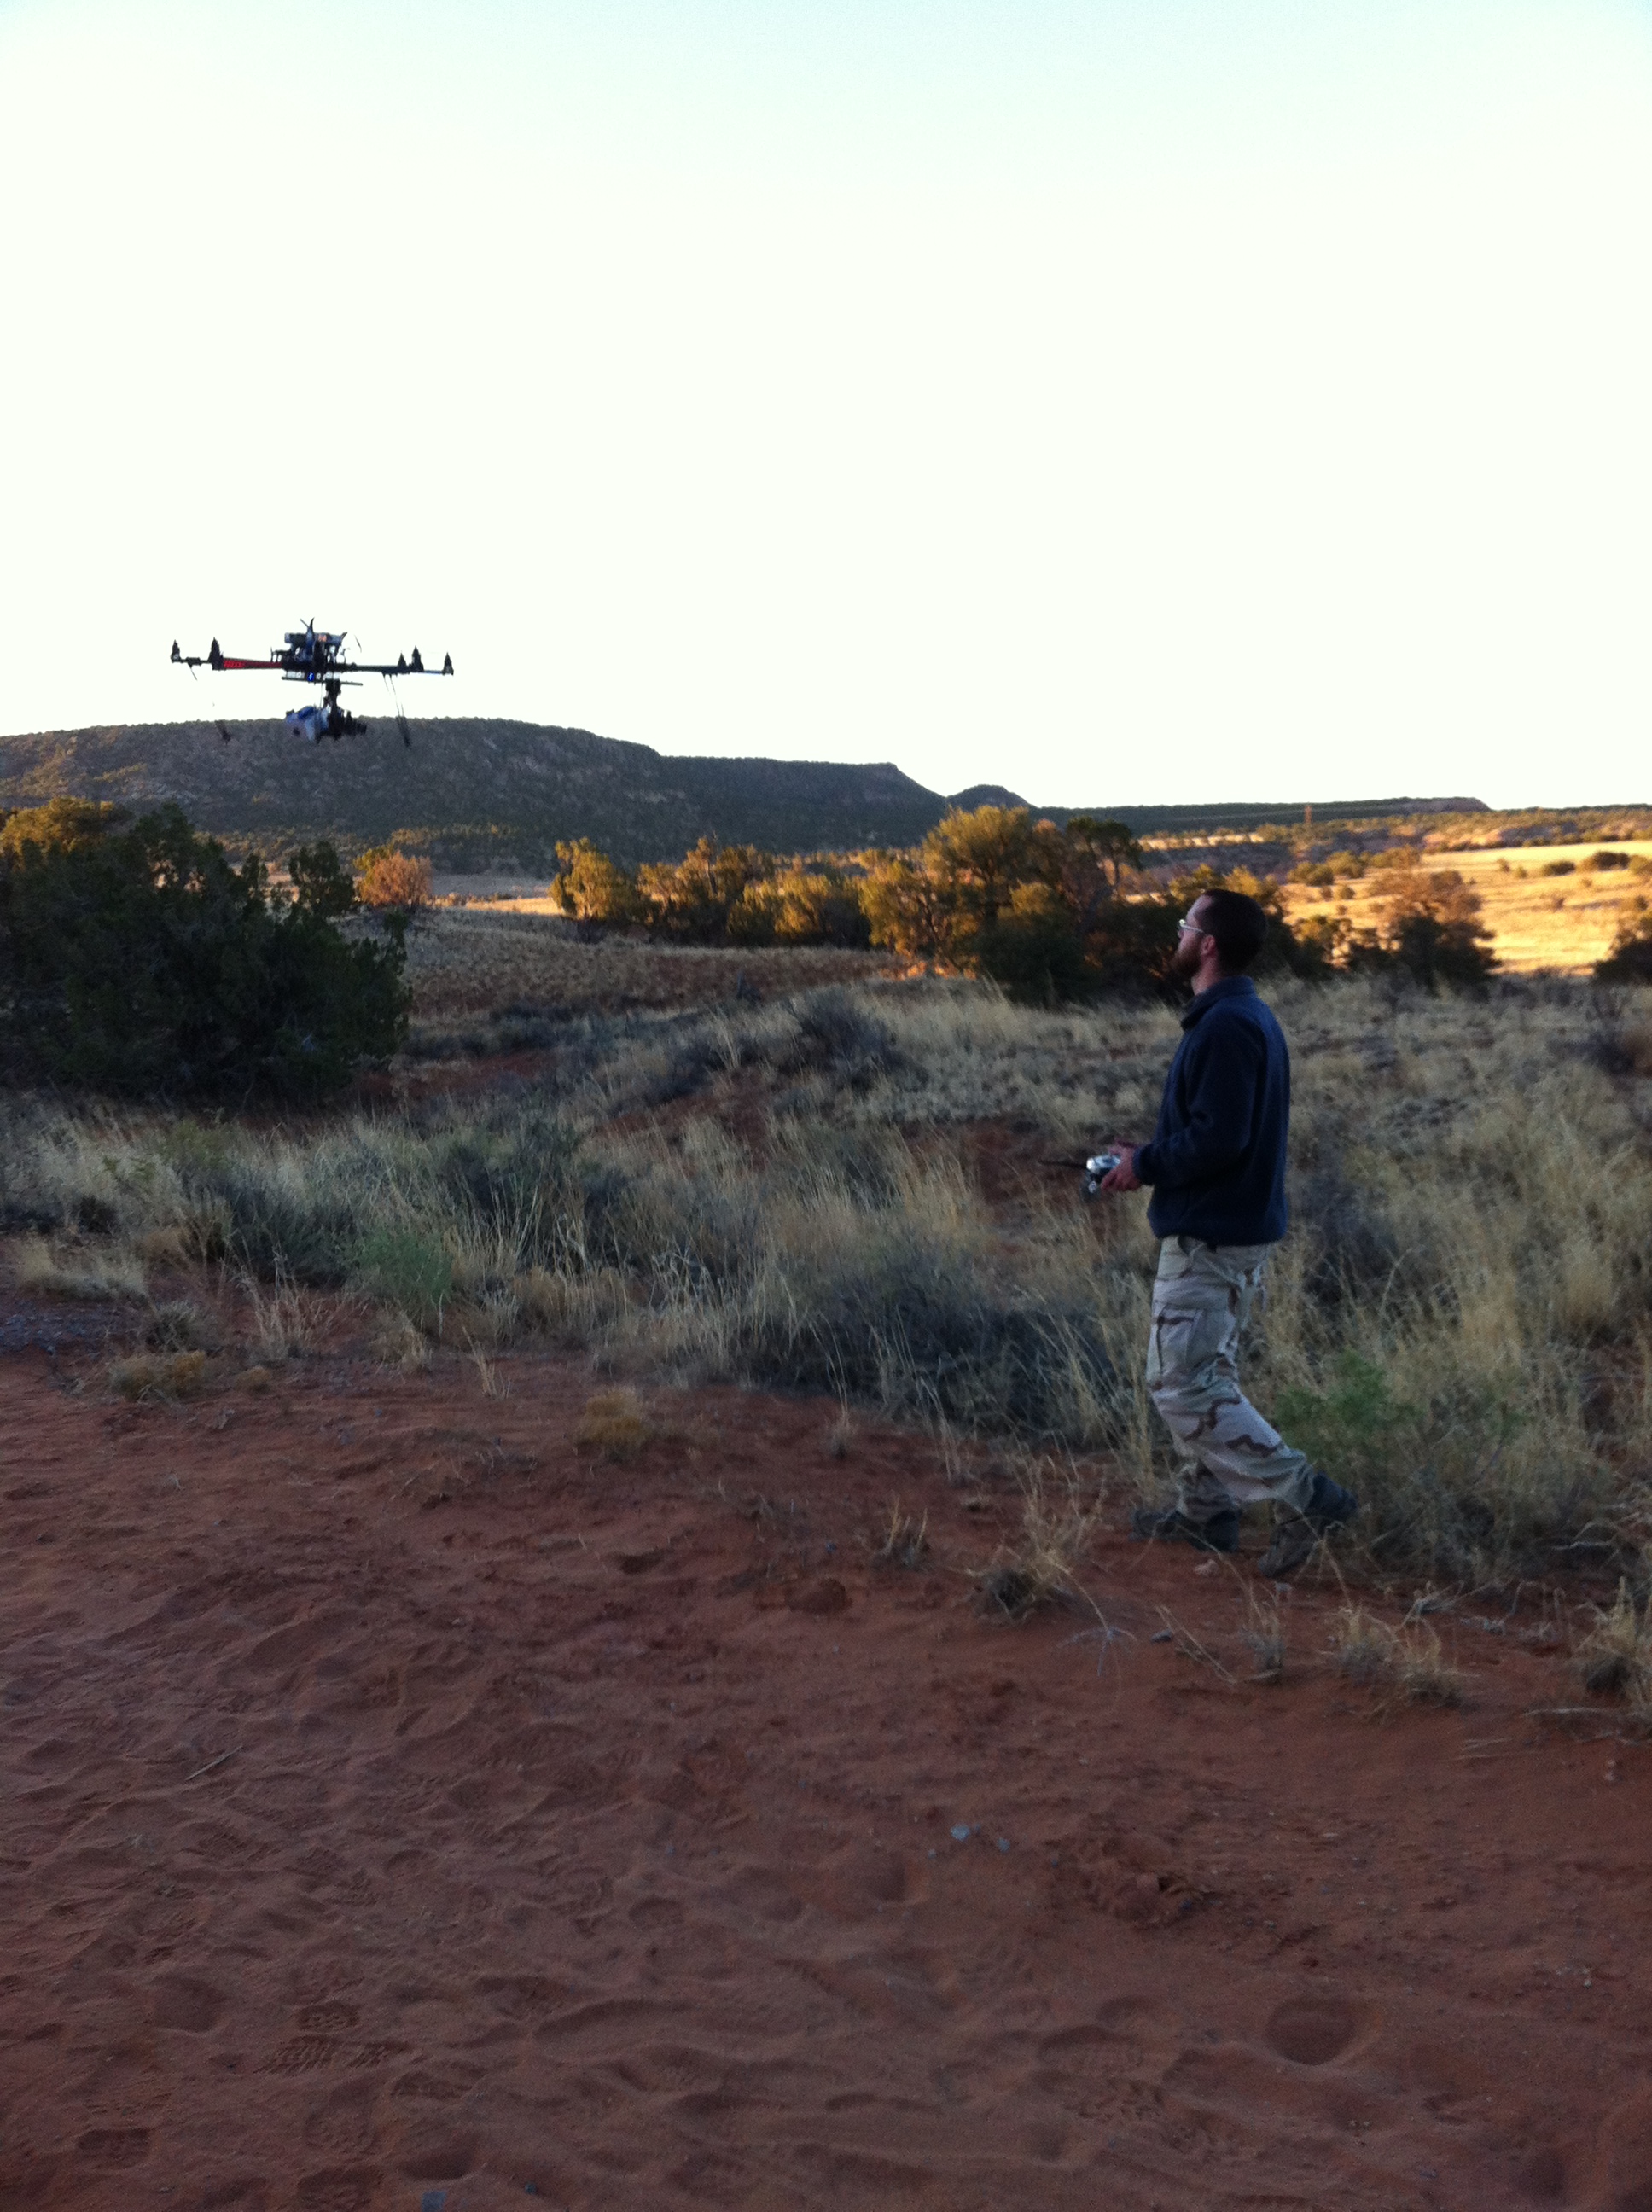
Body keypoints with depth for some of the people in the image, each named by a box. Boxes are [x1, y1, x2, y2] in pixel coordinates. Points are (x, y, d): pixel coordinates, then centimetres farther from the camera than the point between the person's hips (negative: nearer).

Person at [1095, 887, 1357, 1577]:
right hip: (1240, 1229, 11)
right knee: (1206, 1375, 19)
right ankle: (1205, 1508, 29)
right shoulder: (1249, 1017, 12)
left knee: (1182, 1386, -6)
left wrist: (1145, 1165, -13)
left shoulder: (1224, 1028, -21)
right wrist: (1151, 1155, 10)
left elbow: (1217, 1139, -27)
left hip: (1209, 1236, -11)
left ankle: (1305, 1497, -5)